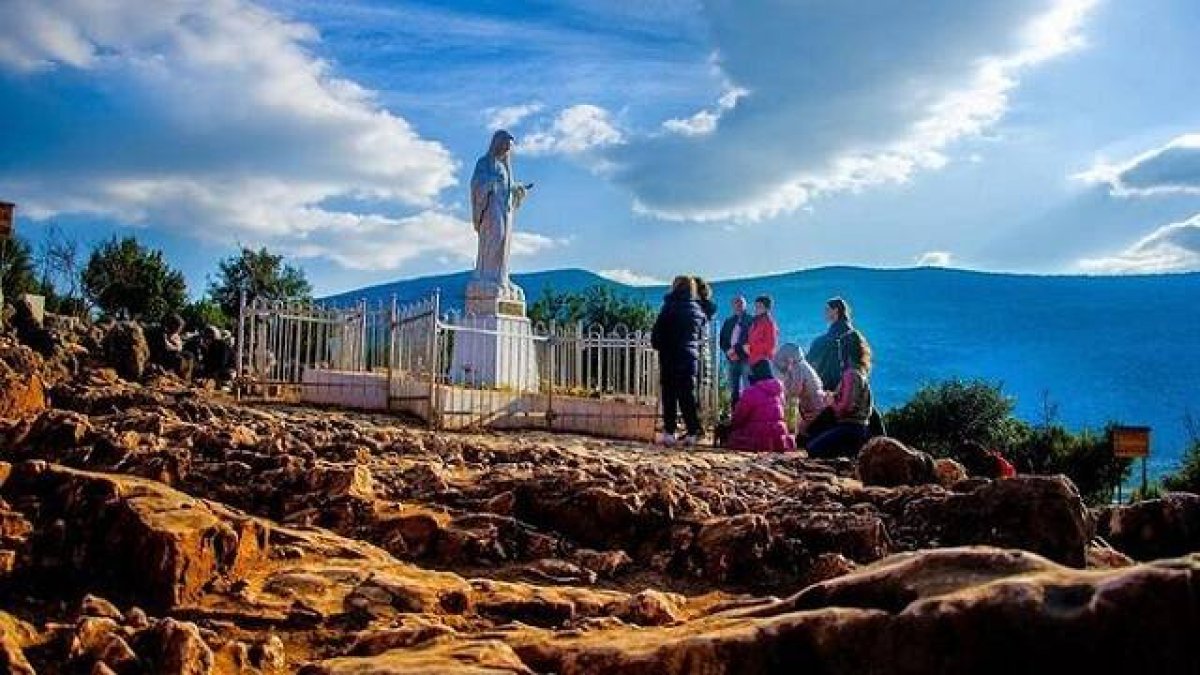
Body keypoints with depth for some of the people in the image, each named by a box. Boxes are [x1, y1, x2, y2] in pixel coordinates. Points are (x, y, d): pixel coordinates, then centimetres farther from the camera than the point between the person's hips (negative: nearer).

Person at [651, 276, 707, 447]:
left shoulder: (671, 307, -10)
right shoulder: (698, 310, 6)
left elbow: (657, 332, -7)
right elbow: (701, 336, 12)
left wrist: (658, 345, 10)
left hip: (671, 357, -4)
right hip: (691, 357, 4)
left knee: (669, 395, 1)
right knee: (688, 394, 8)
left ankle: (669, 432, -1)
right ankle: (693, 432, 2)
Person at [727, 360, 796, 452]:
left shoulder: (751, 391, -11)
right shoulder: (779, 389, 6)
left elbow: (739, 416, -2)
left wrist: (731, 426, 19)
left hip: (759, 440, -6)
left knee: (733, 437, 13)